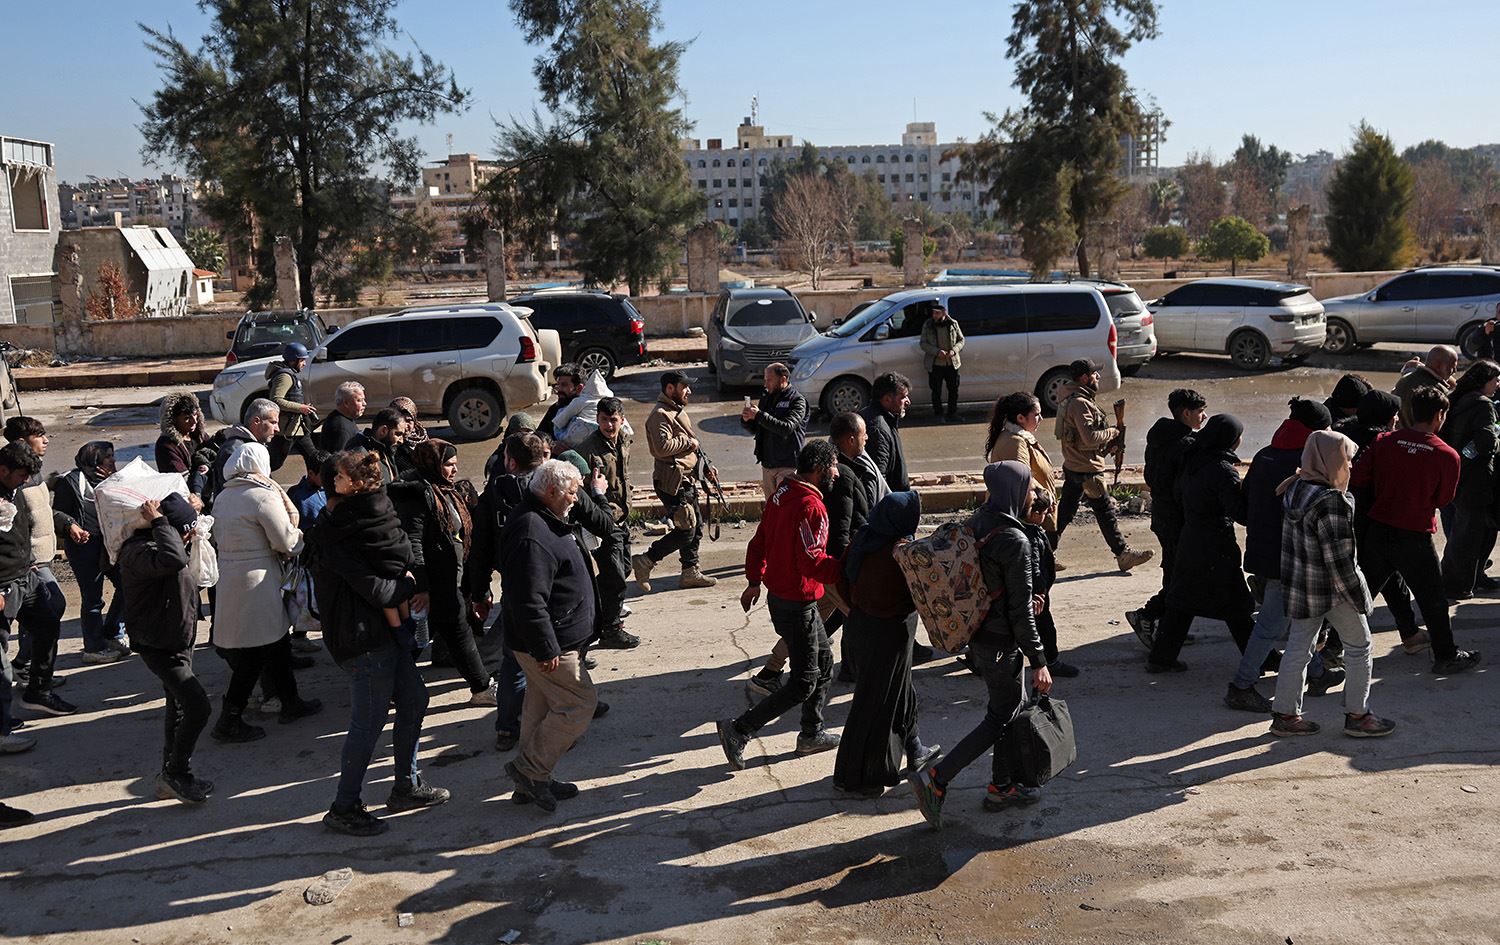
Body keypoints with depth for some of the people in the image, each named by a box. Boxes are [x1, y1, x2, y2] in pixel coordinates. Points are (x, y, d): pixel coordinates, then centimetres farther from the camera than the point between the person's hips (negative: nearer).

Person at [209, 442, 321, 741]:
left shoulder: (222, 498, 9)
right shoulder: (264, 496, -15)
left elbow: (218, 537, 17)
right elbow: (287, 542, -14)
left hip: (227, 578, 8)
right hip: (256, 582, -8)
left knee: (277, 641, 19)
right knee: (253, 654, 0)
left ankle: (290, 703, 30)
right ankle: (229, 722, 4)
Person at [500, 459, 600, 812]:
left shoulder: (545, 520, 11)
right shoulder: (532, 536, -26)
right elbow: (529, 601, -29)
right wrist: (546, 649, -25)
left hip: (551, 640, 11)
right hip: (548, 643, -11)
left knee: (541, 707, 17)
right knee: (580, 704, -3)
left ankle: (532, 782, 27)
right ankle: (529, 769, 6)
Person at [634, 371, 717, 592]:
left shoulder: (678, 411, 19)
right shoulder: (660, 414, -15)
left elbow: (693, 445, 27)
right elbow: (662, 447, -29)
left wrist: (706, 466, 18)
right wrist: (687, 442, -16)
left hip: (686, 478, 10)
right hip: (672, 481, -10)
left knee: (696, 526, 13)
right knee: (686, 530, -11)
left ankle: (690, 572, 23)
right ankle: (645, 561, -2)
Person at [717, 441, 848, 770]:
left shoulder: (781, 493, 6)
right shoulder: (810, 507, -23)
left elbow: (760, 540, 13)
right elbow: (812, 561, -28)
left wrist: (754, 581, 22)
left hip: (777, 593, 10)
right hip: (798, 604, -10)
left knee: (823, 661, 21)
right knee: (804, 682, -1)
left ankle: (812, 734, 31)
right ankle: (739, 730, -1)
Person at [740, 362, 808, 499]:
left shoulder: (797, 400, -9)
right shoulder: (766, 399, 13)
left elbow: (787, 428, -24)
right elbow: (756, 429, 17)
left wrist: (759, 415, -25)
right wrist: (746, 420, -6)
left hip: (787, 466, -7)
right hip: (767, 464, 7)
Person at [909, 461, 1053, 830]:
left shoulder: (976, 524, 2)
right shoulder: (1014, 542, -24)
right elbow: (1021, 611, -21)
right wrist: (1038, 662, -15)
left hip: (977, 633, 9)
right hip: (1001, 643, -9)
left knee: (1015, 704, 21)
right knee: (1001, 717, 4)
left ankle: (1002, 787, 31)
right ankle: (935, 778, -1)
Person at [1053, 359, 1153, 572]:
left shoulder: (1070, 400, 13)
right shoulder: (1080, 404, -19)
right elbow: (1090, 437, -27)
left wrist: (1107, 445, 7)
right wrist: (1112, 433, -10)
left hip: (1072, 466, 10)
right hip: (1087, 471, -10)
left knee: (1065, 513, 13)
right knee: (1105, 512, 2)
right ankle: (1123, 554, 13)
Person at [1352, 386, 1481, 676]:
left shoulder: (1383, 442, -7)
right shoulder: (1447, 456, -12)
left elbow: (1357, 478, -5)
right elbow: (1443, 500, -2)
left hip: (1378, 530, 3)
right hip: (1416, 537, -3)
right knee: (1433, 600, 13)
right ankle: (1446, 657, 25)